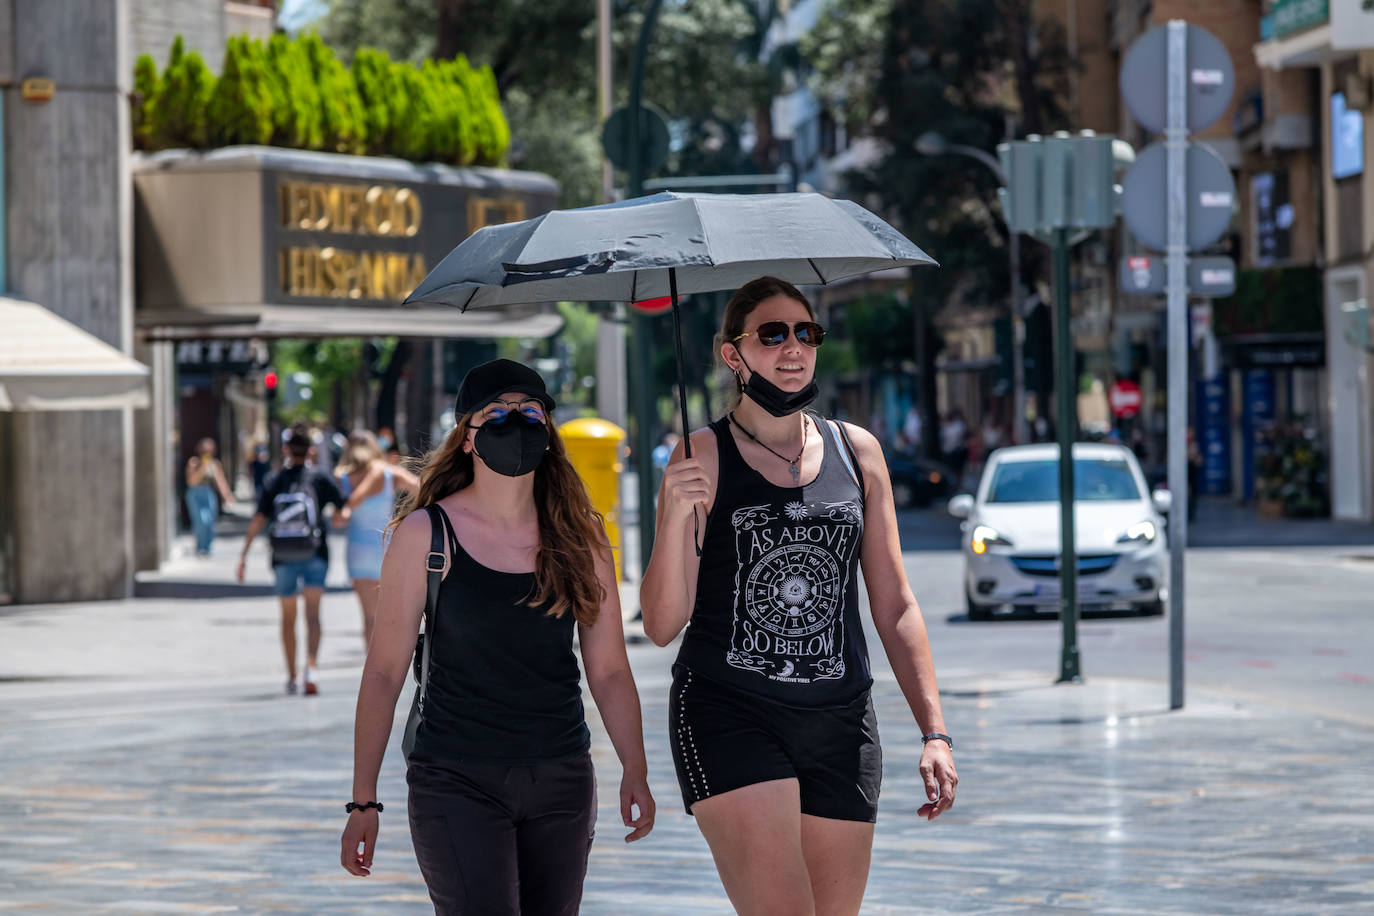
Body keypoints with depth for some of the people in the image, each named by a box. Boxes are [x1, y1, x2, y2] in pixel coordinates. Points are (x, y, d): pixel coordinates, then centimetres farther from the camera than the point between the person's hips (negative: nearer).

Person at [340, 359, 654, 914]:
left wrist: (634, 770, -5)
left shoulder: (579, 538, 6)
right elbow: (385, 670, -2)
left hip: (562, 781, 4)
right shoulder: (425, 535, -3)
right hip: (457, 780, -4)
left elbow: (609, 670, 8)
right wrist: (363, 801, -6)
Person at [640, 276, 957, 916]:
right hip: (729, 719, -4)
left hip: (840, 721, 4)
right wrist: (675, 519, -19)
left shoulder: (857, 453, 11)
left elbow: (895, 606, 14)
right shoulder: (702, 459, 0)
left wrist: (933, 731, 5)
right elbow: (662, 625, -3)